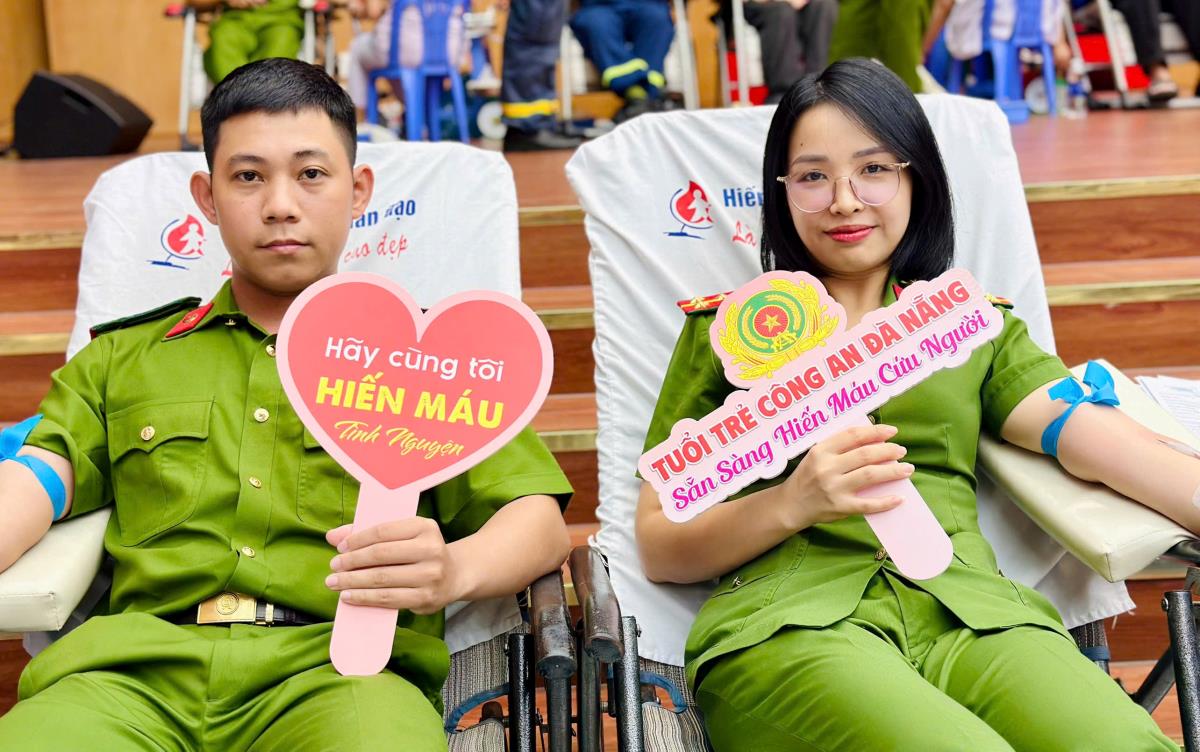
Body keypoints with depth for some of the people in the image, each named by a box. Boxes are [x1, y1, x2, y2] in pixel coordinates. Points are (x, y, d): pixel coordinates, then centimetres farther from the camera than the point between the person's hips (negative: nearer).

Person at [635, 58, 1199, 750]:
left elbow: (1091, 433, 3)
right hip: (792, 618, -2)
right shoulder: (725, 328, 17)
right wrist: (793, 503, -8)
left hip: (966, 608, 2)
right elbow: (659, 549, 11)